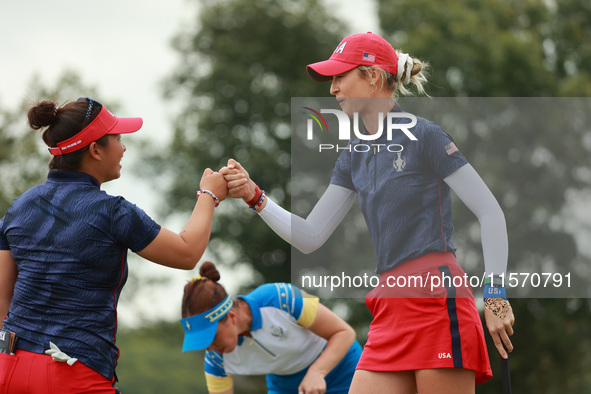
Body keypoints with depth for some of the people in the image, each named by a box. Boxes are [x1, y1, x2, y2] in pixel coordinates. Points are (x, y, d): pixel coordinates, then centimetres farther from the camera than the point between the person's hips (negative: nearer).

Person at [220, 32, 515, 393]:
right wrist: (255, 197, 4)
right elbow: (311, 237, 17)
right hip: (390, 314, 7)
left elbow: (491, 212, -5)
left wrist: (495, 292, -11)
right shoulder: (354, 155, 17)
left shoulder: (424, 136, -4)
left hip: (437, 299, -7)